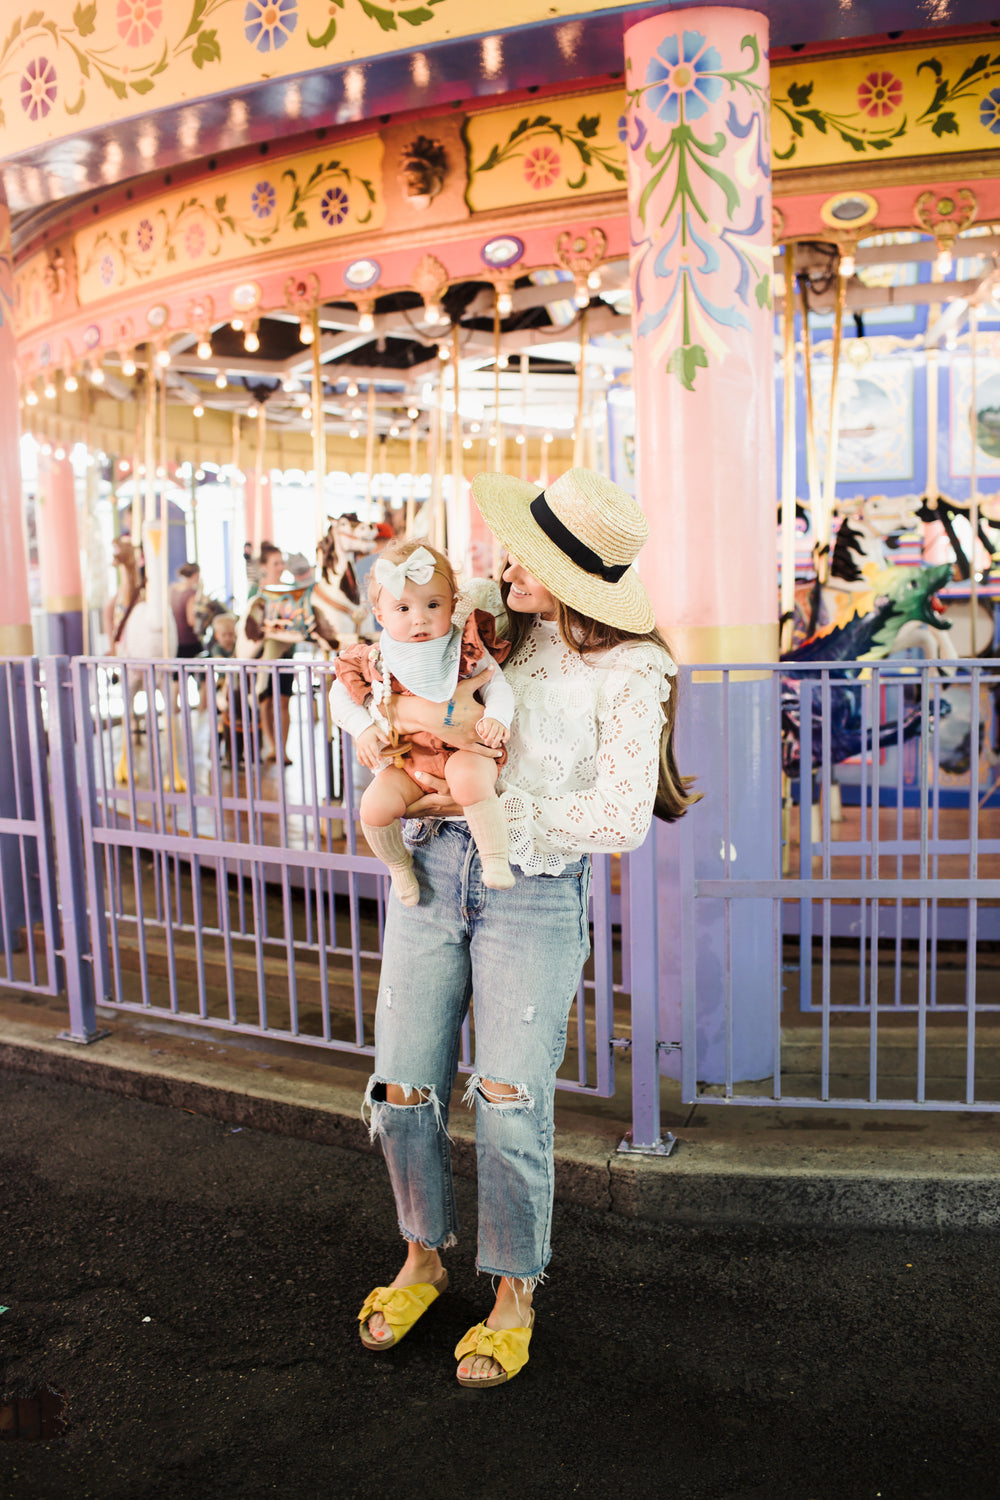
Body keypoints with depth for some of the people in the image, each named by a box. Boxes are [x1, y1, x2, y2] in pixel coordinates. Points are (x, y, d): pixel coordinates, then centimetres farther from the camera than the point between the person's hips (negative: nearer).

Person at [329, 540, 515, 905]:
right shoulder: (375, 662, -1)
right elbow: (340, 697, 11)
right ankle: (399, 864, 11)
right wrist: (364, 729, -5)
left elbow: (497, 684, -1)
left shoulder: (466, 650, -5)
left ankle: (496, 859, -19)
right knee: (375, 804, -18)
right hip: (408, 760, 3)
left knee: (468, 780, -35)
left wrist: (496, 718, -20)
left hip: (464, 749, -3)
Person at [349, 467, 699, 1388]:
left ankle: (516, 1291, 22)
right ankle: (425, 1257, 32)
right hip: (434, 870, 4)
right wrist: (436, 717, -9)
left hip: (537, 891, -4)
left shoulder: (628, 671, -7)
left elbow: (622, 821, -13)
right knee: (403, 1090, 6)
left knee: (510, 1102, -4)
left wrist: (486, 803, -15)